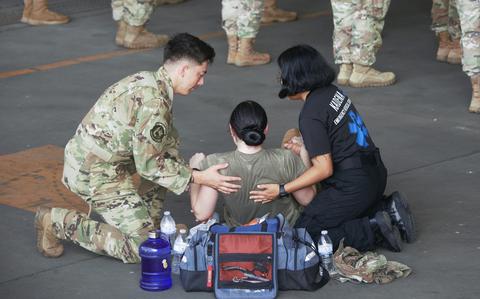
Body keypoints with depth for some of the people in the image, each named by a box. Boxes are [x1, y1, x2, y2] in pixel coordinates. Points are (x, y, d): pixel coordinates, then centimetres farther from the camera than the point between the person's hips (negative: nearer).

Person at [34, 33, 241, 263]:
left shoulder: (148, 81, 10)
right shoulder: (154, 102, -22)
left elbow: (168, 145, 18)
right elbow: (149, 164, -19)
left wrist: (193, 173, 12)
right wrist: (199, 178, -14)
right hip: (94, 173, -10)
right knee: (142, 247, -9)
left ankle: (147, 222, 16)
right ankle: (58, 222, -6)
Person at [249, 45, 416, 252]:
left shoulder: (310, 115, -18)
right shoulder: (332, 92, 8)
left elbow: (324, 169, -20)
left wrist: (281, 190, -18)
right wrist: (303, 150, 13)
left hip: (353, 187, -9)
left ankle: (373, 232, -11)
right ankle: (387, 209, 12)